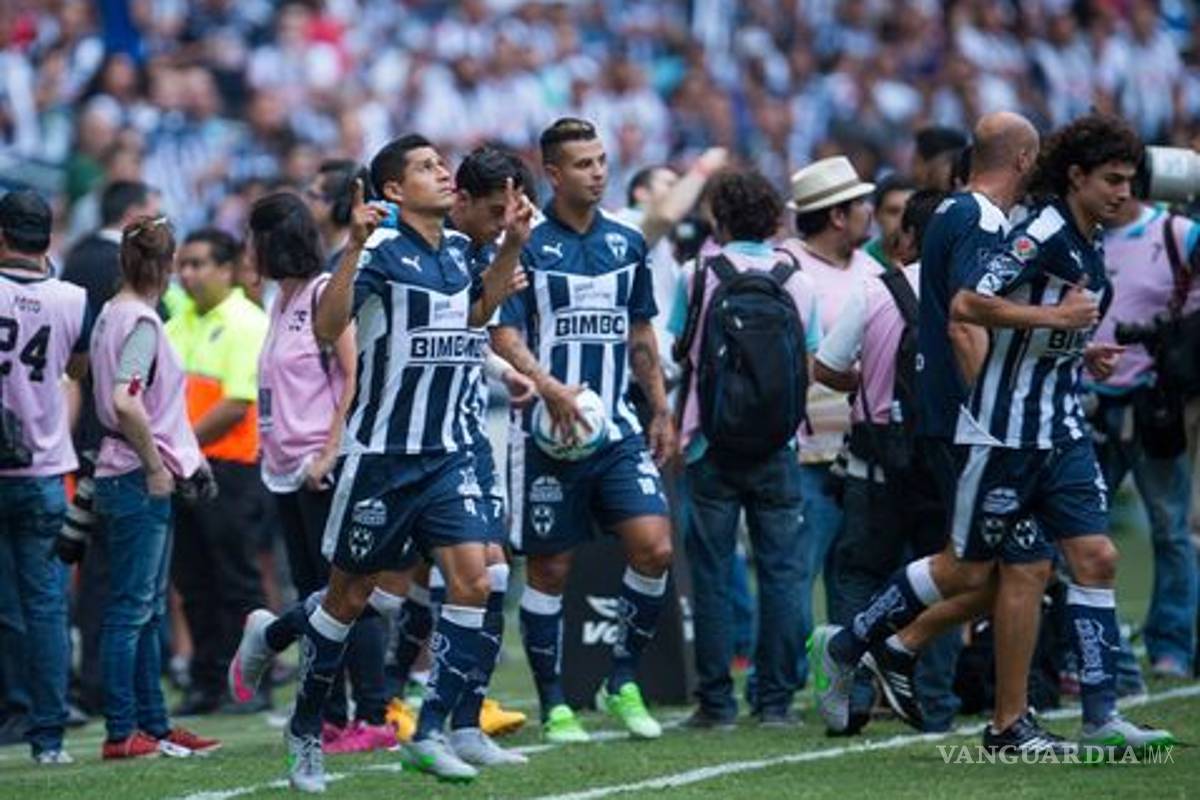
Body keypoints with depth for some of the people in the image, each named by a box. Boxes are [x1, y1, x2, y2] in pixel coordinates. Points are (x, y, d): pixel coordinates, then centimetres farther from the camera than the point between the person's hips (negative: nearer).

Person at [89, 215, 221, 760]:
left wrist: (187, 459, 19)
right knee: (131, 610, -6)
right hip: (138, 481, -10)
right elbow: (125, 403, -28)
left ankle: (153, 726, 19)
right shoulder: (141, 322, -15)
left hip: (130, 477, 10)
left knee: (147, 611, 14)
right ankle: (121, 734, -3)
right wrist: (156, 467, -18)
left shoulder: (112, 315, 13)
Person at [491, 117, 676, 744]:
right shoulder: (525, 244, -5)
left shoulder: (627, 243, 11)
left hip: (618, 428, 4)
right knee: (550, 568, 2)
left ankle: (623, 681, 5)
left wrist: (661, 412, 16)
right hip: (549, 430, -4)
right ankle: (553, 704, 13)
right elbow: (503, 336, -10)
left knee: (654, 547, -11)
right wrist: (549, 387, -25)